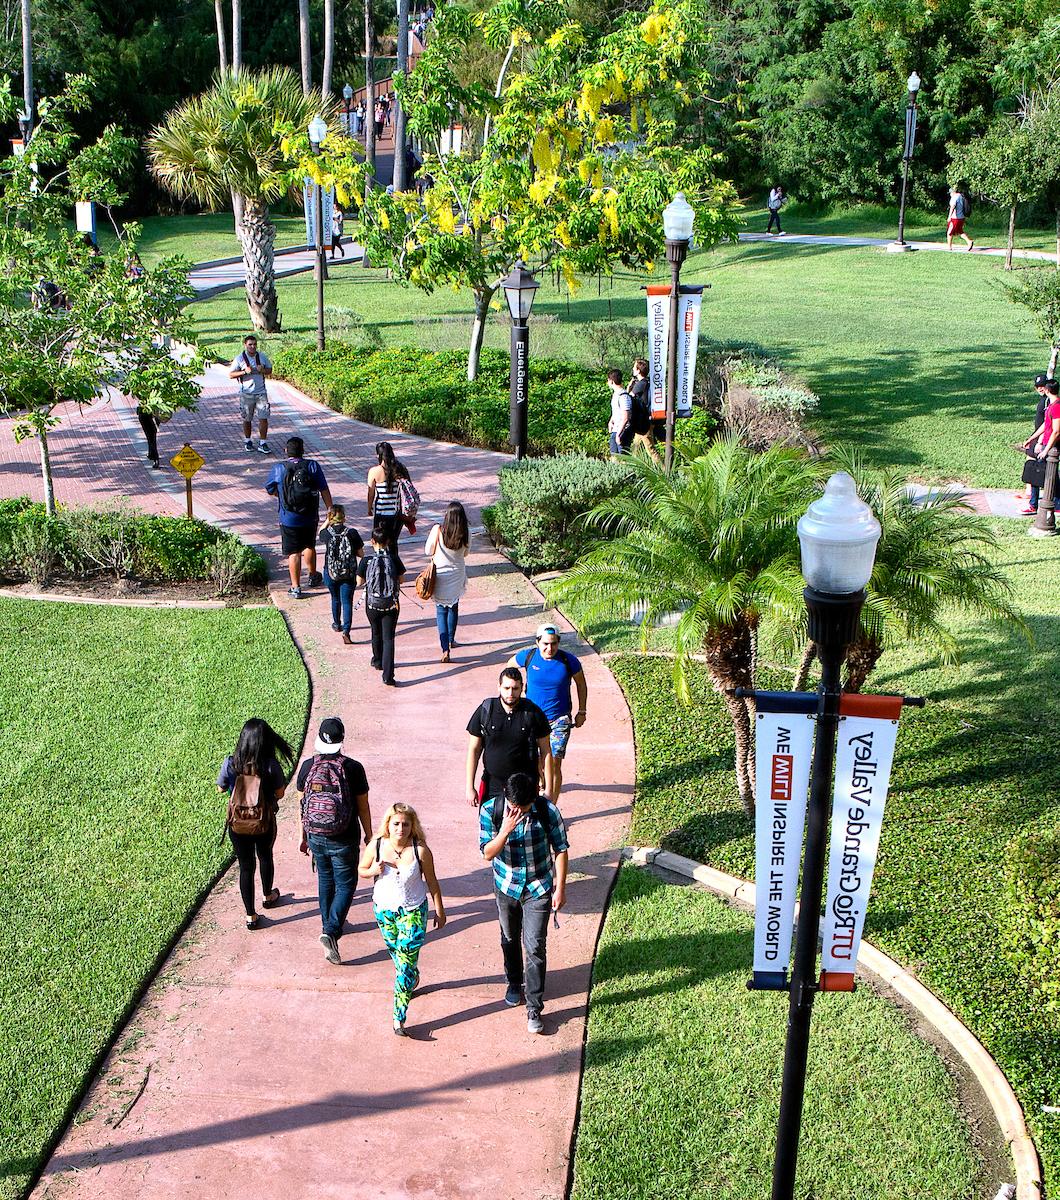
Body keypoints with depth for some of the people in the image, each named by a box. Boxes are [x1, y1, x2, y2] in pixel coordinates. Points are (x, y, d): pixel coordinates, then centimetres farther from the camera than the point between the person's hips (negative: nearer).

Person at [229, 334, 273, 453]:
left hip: (261, 393, 1)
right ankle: (247, 441, 28)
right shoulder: (240, 358, -5)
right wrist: (244, 372, -19)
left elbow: (270, 370, 14)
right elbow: (230, 374, -6)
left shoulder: (262, 357, 4)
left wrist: (263, 370, -8)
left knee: (263, 418, -6)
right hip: (246, 394, -1)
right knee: (247, 419, 10)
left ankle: (262, 443, 0)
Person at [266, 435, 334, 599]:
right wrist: (330, 510, 1)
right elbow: (325, 491, -7)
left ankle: (296, 587, 7)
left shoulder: (278, 469, -9)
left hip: (289, 519, -2)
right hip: (310, 517, 2)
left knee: (293, 552, 5)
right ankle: (313, 576, 39)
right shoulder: (313, 466, -7)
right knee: (309, 546, 24)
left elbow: (270, 490, 5)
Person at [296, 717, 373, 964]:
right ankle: (330, 932, -7)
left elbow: (302, 804, 2)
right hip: (344, 841, -3)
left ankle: (330, 926, 36)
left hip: (316, 837, 4)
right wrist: (369, 835, 6)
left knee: (325, 881, 23)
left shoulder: (308, 766, -6)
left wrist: (304, 837, 15)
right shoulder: (353, 768, -15)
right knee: (345, 885, 9)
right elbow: (363, 807, -8)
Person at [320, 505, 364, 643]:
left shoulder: (327, 533, -11)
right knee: (347, 601, 1)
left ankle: (337, 624, 42)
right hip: (349, 574, -2)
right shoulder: (352, 533, -13)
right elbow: (361, 554, -5)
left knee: (335, 599, 23)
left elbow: (320, 533, 16)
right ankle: (346, 631, -13)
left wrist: (327, 521, 15)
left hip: (331, 573, 2)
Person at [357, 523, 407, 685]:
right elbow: (401, 579, 2)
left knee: (376, 633, 25)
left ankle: (377, 661, 46)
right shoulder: (394, 559, -9)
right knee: (389, 638, 0)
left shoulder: (366, 560, -10)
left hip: (372, 603, 1)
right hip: (391, 604, -1)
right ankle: (388, 675, -9)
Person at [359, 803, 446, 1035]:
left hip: (413, 912, -3)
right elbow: (362, 870, 4)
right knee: (396, 954, 22)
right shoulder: (376, 847, -13)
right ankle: (413, 976, 56)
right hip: (384, 910, 3)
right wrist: (374, 871, -19)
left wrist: (439, 910, 3)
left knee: (406, 965, -8)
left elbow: (431, 881, -5)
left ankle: (399, 1018, -3)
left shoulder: (420, 850, -17)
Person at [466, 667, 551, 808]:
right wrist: (470, 787, 0)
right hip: (492, 786, 1)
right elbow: (474, 750, 2)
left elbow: (545, 751, 1)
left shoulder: (533, 713, -5)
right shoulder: (485, 711, -4)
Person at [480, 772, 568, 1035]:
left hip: (539, 888, -2)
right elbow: (488, 854, -19)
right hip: (507, 886, 2)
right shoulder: (490, 810, -20)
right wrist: (506, 829, -36)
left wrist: (560, 889, -8)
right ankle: (514, 982, 47)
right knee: (510, 939, 21)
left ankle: (534, 1008, 6)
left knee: (534, 946, -5)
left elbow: (560, 849, -10)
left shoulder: (547, 810, -22)